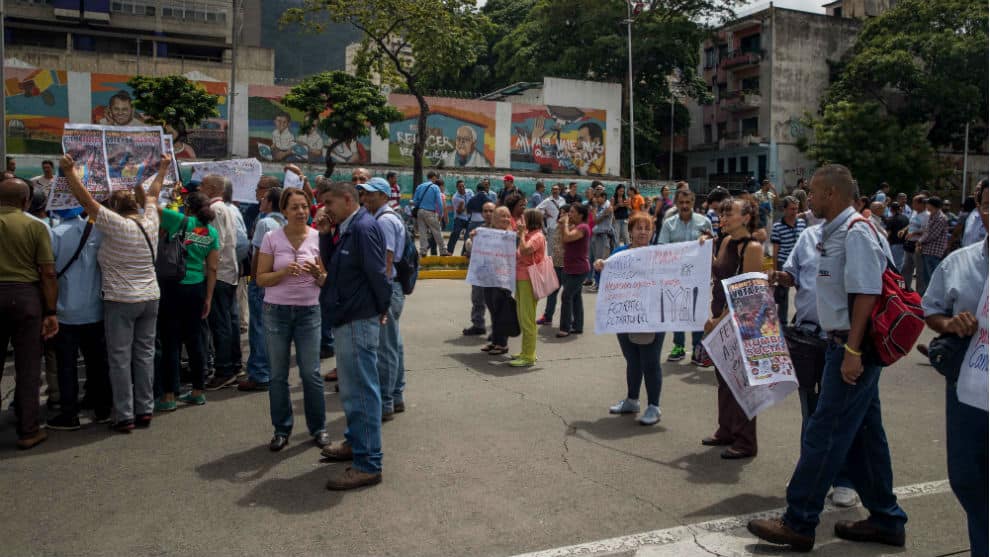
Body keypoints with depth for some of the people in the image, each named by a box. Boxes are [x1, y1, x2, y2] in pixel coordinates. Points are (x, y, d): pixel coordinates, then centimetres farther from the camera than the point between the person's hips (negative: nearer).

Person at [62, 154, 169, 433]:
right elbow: (152, 194, 20)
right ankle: (145, 410, 14)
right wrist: (163, 169, 33)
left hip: (121, 301, -6)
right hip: (150, 298, 6)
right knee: (144, 354, 10)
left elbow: (87, 202, -14)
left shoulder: (117, 225, -12)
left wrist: (70, 171, -10)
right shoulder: (150, 222, 3)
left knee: (120, 359, 1)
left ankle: (125, 416, 3)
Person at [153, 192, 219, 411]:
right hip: (197, 288, 4)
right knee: (193, 338, 12)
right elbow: (212, 269, 5)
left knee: (170, 340, 0)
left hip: (172, 286, -4)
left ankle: (168, 396, 5)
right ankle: (198, 391, 20)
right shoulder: (212, 233, 5)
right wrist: (208, 298, 9)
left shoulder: (179, 221, -6)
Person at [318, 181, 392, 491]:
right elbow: (330, 265, 14)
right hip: (347, 318, 11)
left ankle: (368, 464, 1)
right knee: (352, 387, 22)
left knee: (361, 390, -6)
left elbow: (377, 273, -19)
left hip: (359, 321, -11)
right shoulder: (345, 229, 14)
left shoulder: (363, 227, -17)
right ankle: (356, 443, 38)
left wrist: (382, 308, -7)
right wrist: (325, 233, 2)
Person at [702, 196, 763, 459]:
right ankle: (727, 431, 31)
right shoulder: (726, 241, 8)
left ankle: (745, 442, 13)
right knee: (724, 376, 16)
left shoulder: (752, 247, -15)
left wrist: (722, 319, -19)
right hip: (720, 319, 8)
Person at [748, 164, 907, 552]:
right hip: (846, 344, 10)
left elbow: (866, 294, -22)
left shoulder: (856, 232, -16)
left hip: (852, 346, -10)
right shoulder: (834, 232, 13)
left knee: (824, 434, -5)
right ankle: (886, 520, 29)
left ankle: (798, 524, 4)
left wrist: (853, 350, -24)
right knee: (863, 432, 16)